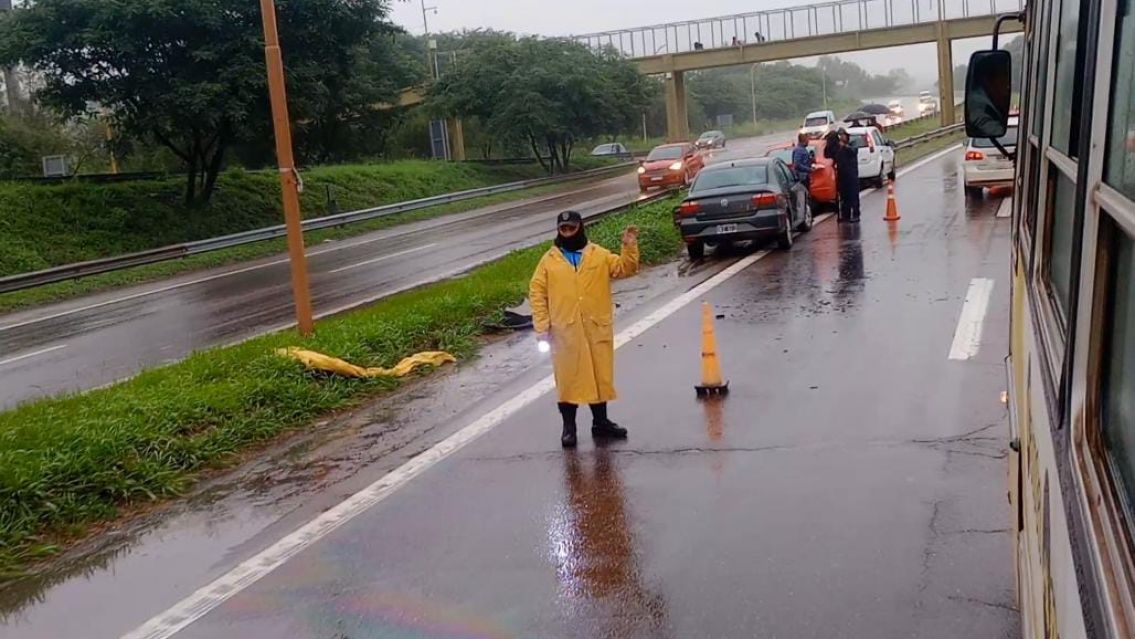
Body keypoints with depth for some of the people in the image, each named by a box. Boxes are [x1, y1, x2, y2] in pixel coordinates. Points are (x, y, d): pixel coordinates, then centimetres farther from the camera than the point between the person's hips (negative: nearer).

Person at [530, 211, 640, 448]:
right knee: (568, 377, 3)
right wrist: (542, 326, -6)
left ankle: (600, 422, 25)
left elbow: (626, 268, 3)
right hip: (564, 331, -2)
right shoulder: (549, 260, 3)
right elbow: (537, 293, 1)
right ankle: (568, 427, 14)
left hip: (596, 328, 2)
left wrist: (629, 247, -15)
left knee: (600, 375, 10)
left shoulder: (599, 255, 7)